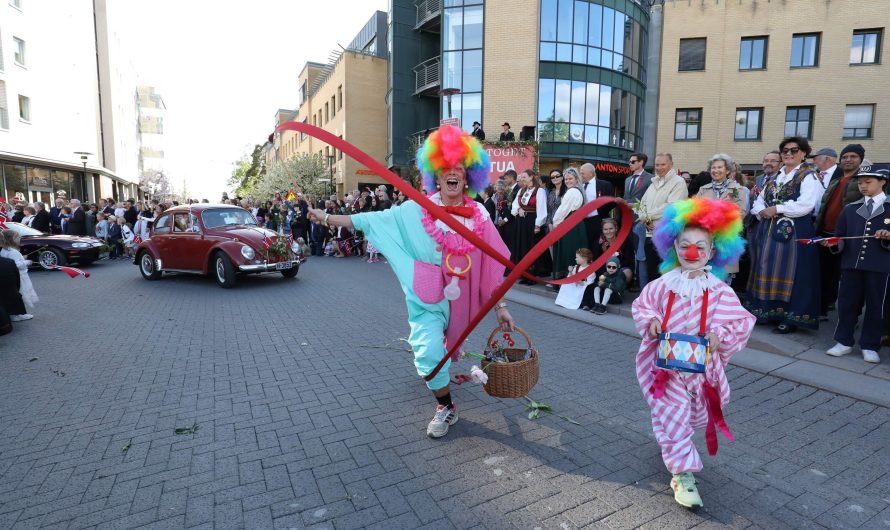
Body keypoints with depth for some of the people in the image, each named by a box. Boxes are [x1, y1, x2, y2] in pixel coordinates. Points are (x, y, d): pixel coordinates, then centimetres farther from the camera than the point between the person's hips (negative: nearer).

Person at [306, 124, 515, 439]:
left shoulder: (479, 216, -5)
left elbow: (492, 265, -3)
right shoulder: (417, 211, -8)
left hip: (460, 300, 2)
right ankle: (445, 408, 17)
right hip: (427, 298, -2)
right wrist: (327, 218, -7)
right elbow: (373, 220, -5)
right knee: (430, 352, -11)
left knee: (446, 348, 18)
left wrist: (500, 307, -3)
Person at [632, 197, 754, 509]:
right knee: (673, 416, -2)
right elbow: (641, 307, 6)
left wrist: (720, 336, -24)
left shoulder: (720, 291, -9)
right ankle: (682, 474, 11)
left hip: (701, 365, 2)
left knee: (694, 414, 21)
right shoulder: (662, 286, -7)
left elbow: (741, 323, -6)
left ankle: (670, 444, 52)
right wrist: (650, 322, -13)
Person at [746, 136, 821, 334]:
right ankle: (768, 311, 17)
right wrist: (762, 211, -6)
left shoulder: (808, 176, -2)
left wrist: (776, 209, -12)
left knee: (789, 271, -4)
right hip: (769, 230, 6)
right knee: (768, 269, 8)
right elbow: (759, 201, 15)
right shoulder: (775, 176, 16)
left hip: (794, 231, -6)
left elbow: (805, 204, -15)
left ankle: (791, 317, 5)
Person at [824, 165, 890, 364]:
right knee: (847, 302, 6)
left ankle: (870, 346, 16)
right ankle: (844, 342, 17)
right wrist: (833, 243, -11)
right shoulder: (850, 209, 10)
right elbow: (841, 237, 9)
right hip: (851, 263, 2)